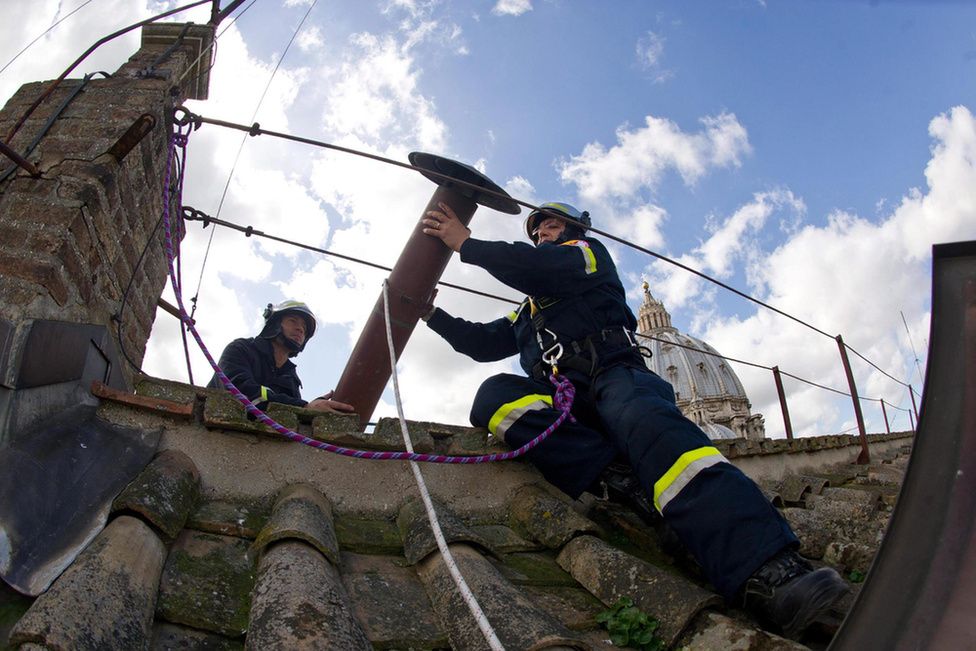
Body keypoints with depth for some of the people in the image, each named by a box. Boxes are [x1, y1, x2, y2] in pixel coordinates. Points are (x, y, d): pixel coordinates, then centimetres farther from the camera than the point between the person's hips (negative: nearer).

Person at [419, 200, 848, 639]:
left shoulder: (590, 252, 21)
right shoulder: (529, 311, 40)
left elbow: (542, 269, -1)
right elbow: (484, 343, 34)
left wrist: (466, 244, 1)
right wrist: (432, 314, 25)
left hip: (614, 376, -4)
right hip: (559, 403, 5)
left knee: (648, 423, -38)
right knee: (495, 396, -26)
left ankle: (769, 574, -57)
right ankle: (620, 480, -38)